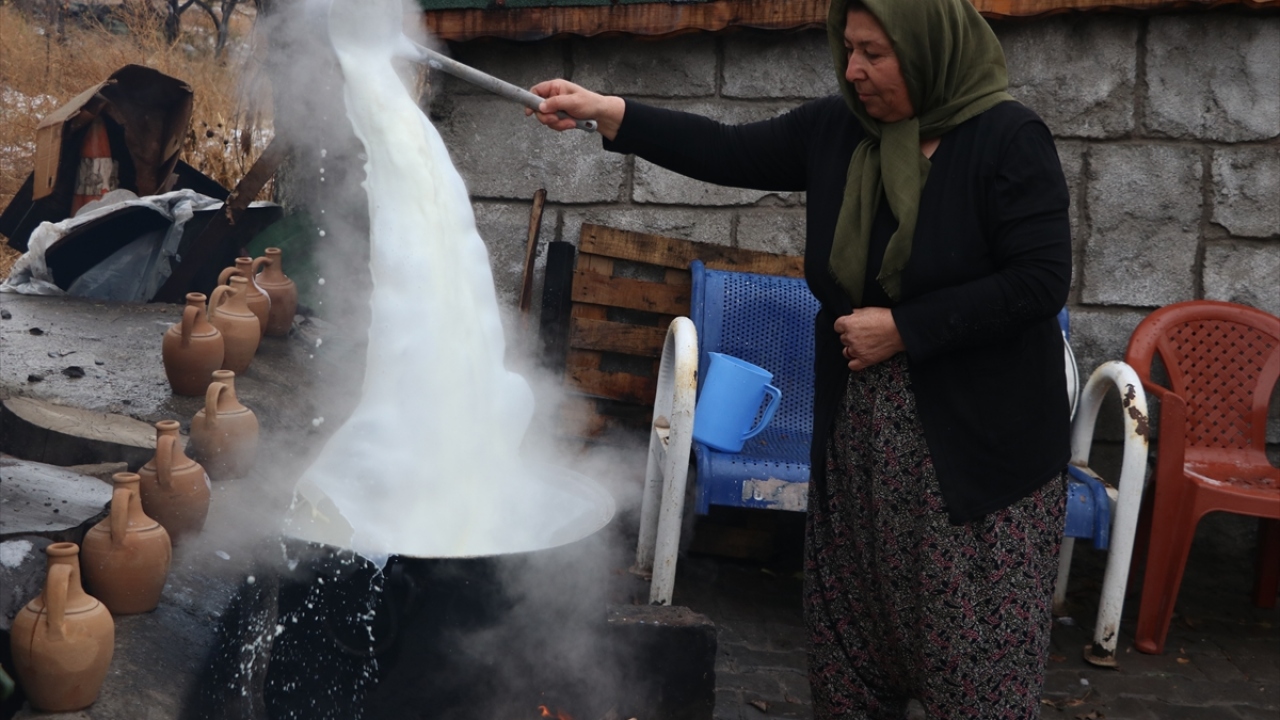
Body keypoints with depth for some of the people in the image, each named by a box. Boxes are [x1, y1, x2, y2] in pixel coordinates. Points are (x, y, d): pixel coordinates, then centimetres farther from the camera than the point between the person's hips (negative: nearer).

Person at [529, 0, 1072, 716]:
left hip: (980, 443, -5)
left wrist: (905, 327, -17)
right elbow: (730, 152, 10)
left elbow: (1042, 280, -16)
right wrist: (607, 112, 3)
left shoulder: (1009, 138, -11)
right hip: (857, 435, 5)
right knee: (852, 637, 13)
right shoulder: (837, 129, 5)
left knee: (977, 655, 1)